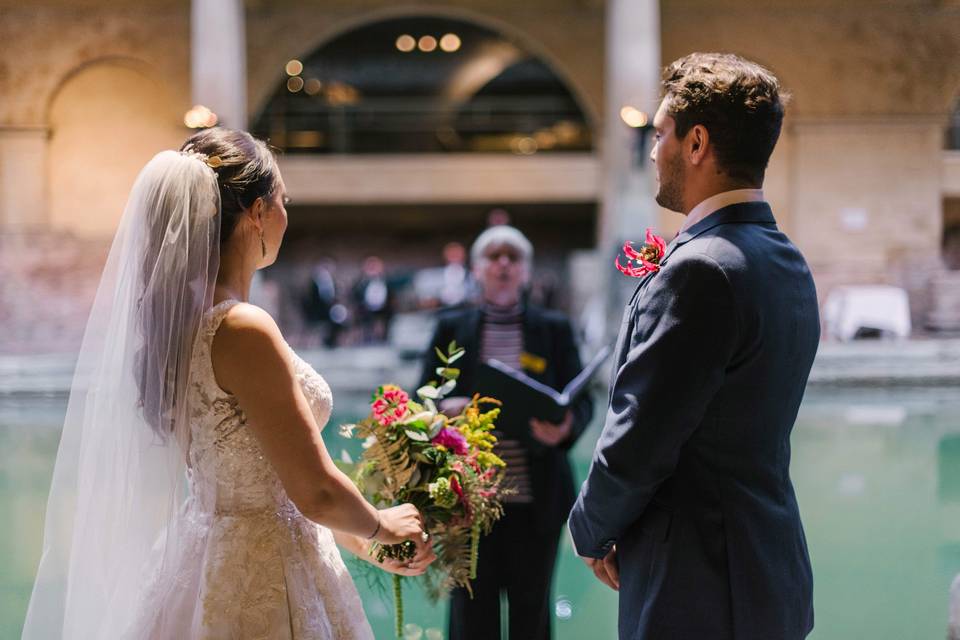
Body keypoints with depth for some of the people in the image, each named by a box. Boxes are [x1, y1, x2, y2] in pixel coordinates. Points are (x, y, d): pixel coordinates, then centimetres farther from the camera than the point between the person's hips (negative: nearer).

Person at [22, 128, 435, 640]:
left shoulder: (178, 318, 4)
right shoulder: (243, 330, -22)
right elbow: (317, 493, -21)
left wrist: (357, 541, 18)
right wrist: (381, 525, 0)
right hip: (263, 583, -8)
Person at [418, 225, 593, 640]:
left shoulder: (554, 329, 8)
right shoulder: (451, 328, 9)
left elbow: (581, 401, 4)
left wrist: (565, 425, -20)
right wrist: (446, 409, -18)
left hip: (536, 498, 0)